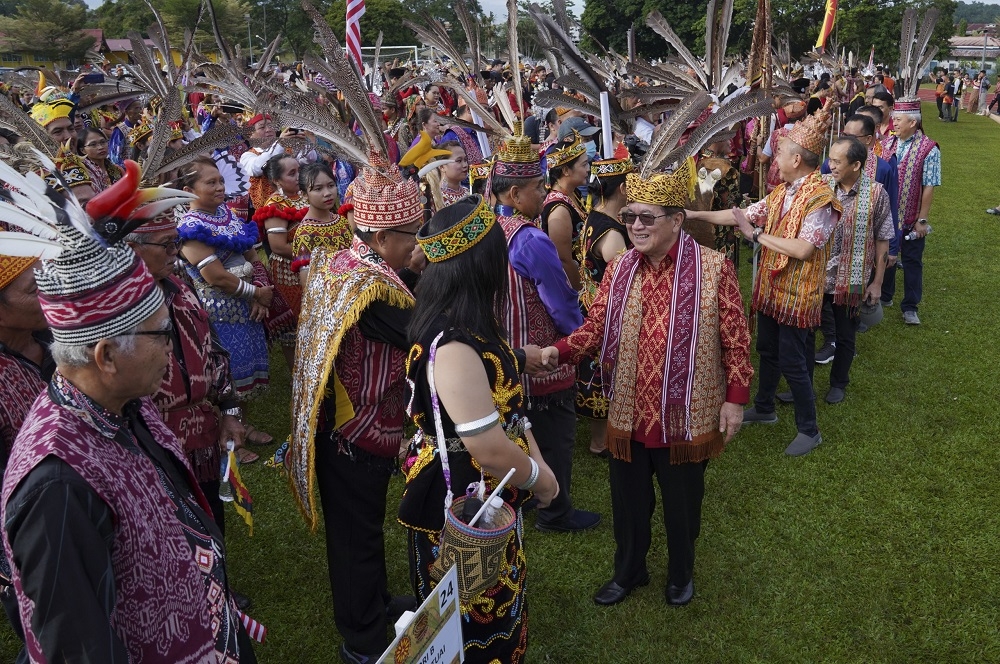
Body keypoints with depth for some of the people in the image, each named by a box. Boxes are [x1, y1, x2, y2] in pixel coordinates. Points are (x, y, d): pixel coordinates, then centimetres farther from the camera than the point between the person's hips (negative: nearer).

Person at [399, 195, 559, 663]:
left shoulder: (472, 324, 2)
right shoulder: (454, 344, -30)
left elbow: (508, 402, 11)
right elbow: (489, 448, -30)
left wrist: (538, 460, 4)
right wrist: (539, 477, -12)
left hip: (489, 497, 9)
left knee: (499, 605, 27)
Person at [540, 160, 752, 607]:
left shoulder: (714, 268, -12)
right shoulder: (619, 270, 0)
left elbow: (735, 340, -7)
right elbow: (595, 328, -2)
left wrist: (735, 399, -7)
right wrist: (557, 351, -19)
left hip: (686, 417, -3)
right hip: (629, 416, 3)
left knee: (681, 504, 17)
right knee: (628, 502, 19)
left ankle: (681, 574, 44)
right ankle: (628, 571, 43)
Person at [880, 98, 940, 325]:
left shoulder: (928, 149, -13)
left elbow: (929, 187, -13)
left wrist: (922, 219, -13)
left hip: (911, 218, -4)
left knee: (912, 261, 6)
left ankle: (910, 307, 16)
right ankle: (884, 296, 35)